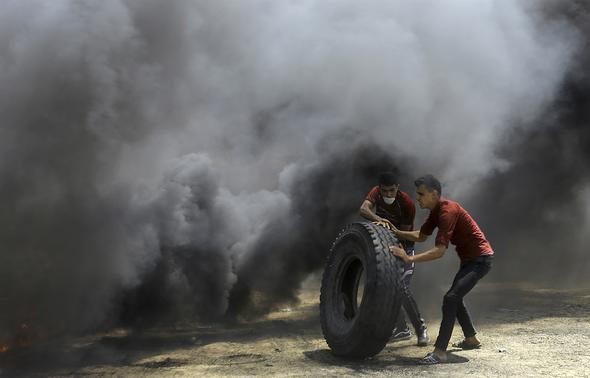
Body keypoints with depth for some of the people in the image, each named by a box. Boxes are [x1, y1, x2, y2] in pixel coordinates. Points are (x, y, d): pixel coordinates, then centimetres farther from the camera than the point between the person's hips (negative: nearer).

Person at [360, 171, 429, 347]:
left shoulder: (407, 203, -24)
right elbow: (363, 209, -32)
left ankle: (421, 328, 0)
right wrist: (379, 219, -49)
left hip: (403, 246, -5)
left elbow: (405, 232, -18)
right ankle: (401, 329, 17)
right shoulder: (376, 193, -13)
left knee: (402, 289, -17)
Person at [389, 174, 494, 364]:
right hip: (469, 258, 10)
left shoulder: (448, 211, -25)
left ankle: (440, 352, -20)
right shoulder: (436, 210, 5)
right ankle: (471, 339, 39)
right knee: (455, 297, 22)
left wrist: (409, 258, -36)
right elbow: (421, 235, 14)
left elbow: (439, 250, -31)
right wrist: (396, 232, 2)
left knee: (450, 299, -19)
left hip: (480, 259, -10)